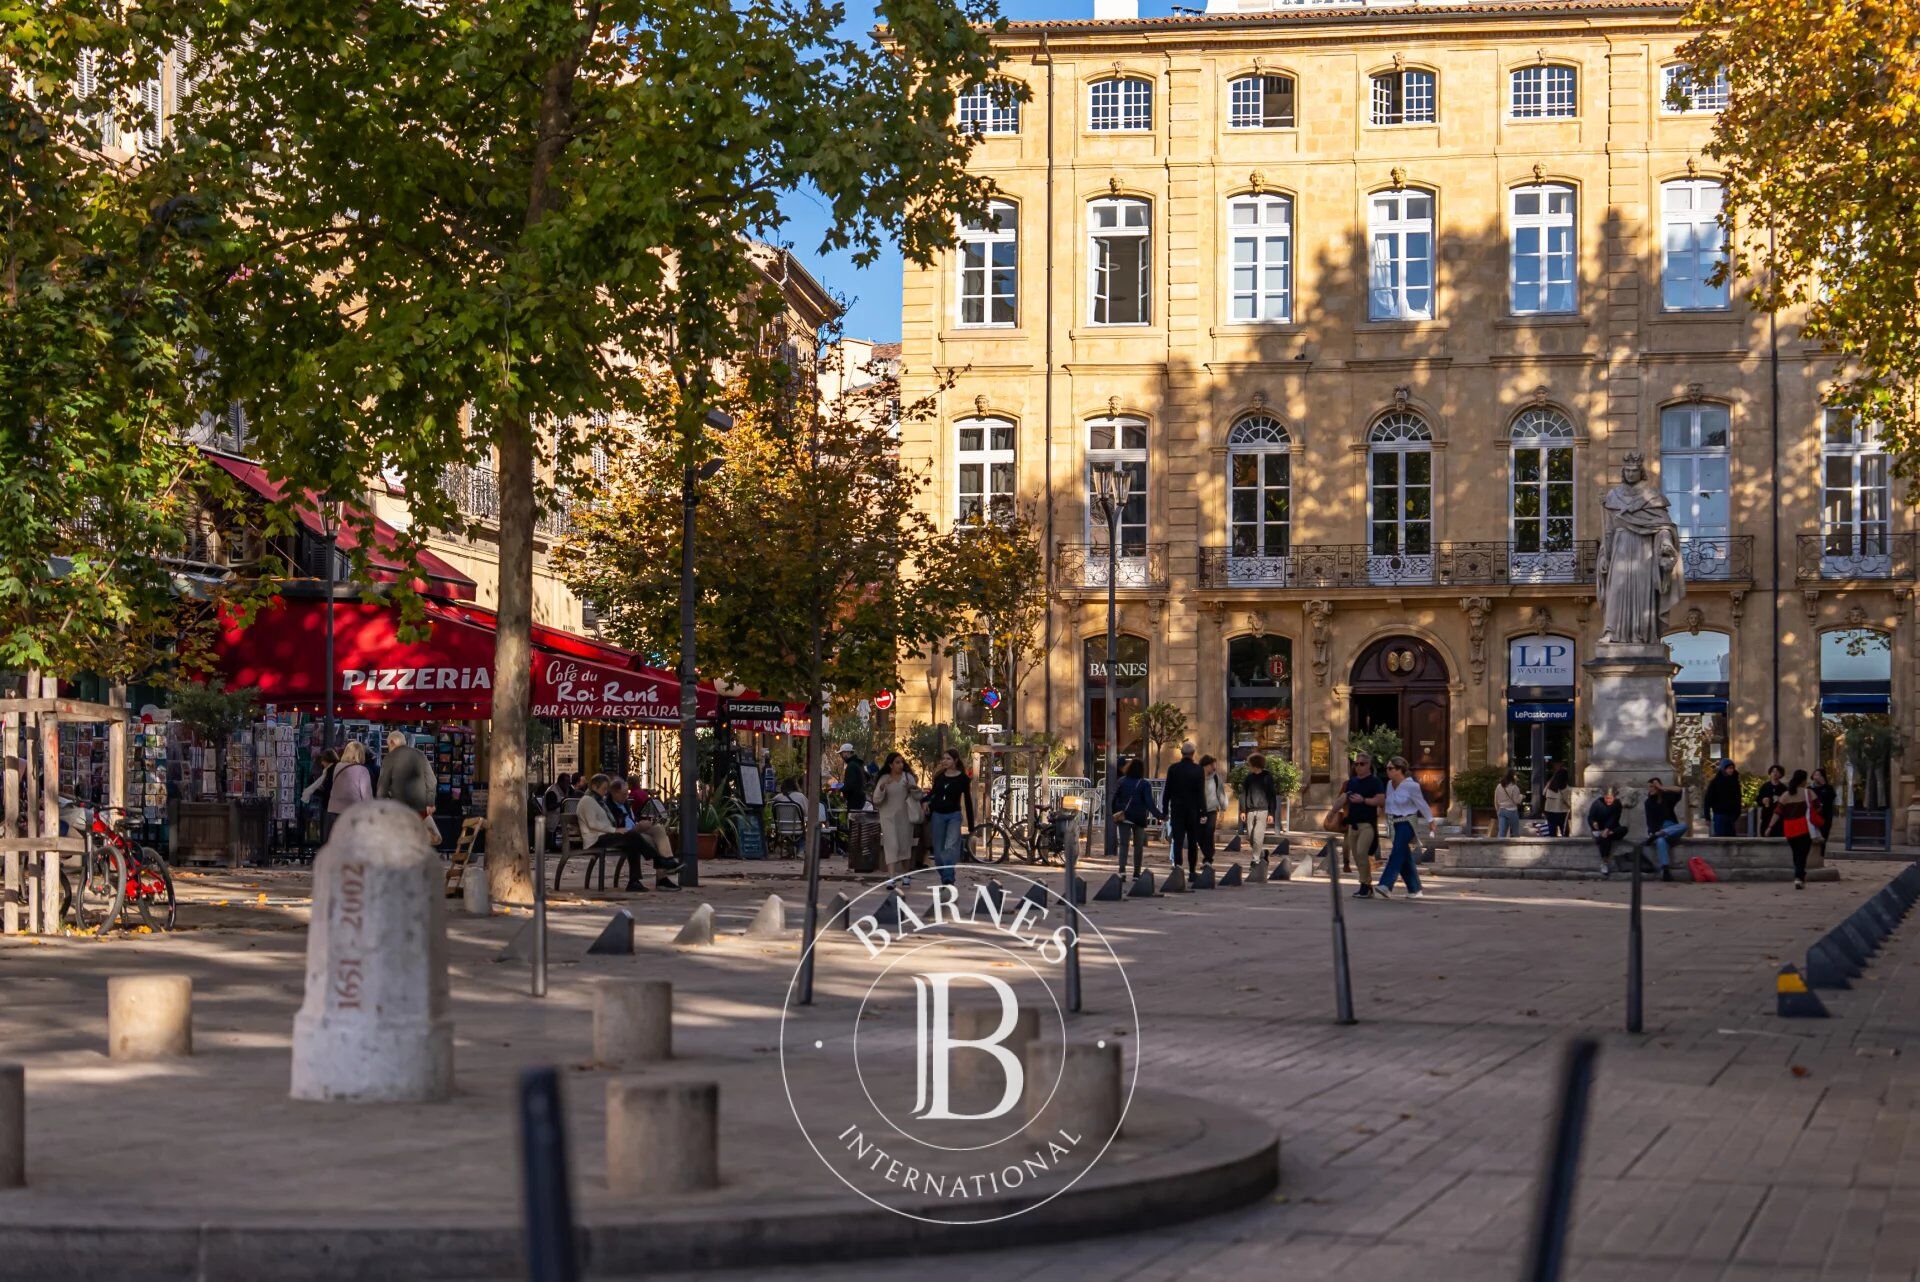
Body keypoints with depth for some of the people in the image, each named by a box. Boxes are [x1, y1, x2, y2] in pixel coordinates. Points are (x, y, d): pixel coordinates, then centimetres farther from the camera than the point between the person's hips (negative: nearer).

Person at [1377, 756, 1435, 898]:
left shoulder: (1411, 786, -12)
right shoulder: (1390, 784, 8)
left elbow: (1422, 805, -5)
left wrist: (1431, 820, 2)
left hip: (1408, 823, -8)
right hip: (1396, 824, 8)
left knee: (1398, 853, -17)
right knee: (1405, 859, 8)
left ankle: (1386, 885, -27)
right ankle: (1415, 889, 15)